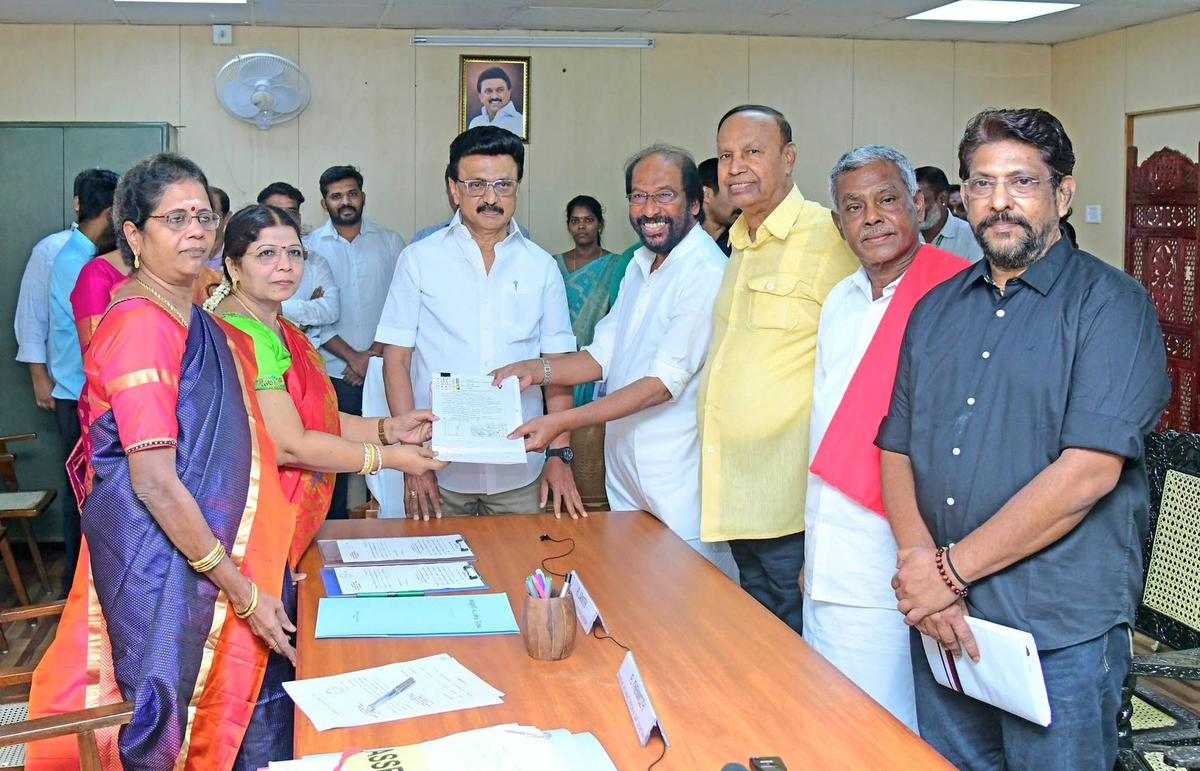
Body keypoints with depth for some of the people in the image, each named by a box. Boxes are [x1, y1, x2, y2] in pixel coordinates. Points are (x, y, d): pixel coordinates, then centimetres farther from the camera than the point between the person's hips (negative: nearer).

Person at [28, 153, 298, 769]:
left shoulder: (194, 321, 11)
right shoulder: (142, 323, -18)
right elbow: (154, 481, -22)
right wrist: (240, 589, -18)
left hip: (210, 552, 9)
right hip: (164, 566, -9)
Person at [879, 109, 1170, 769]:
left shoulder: (1109, 304, -8)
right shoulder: (935, 309, 11)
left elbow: (1088, 472, -18)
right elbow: (896, 449, 7)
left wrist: (952, 569, -15)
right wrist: (919, 562, -11)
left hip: (1062, 633, -5)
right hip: (944, 623, 5)